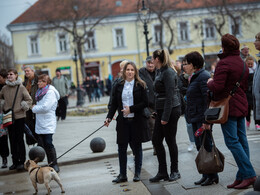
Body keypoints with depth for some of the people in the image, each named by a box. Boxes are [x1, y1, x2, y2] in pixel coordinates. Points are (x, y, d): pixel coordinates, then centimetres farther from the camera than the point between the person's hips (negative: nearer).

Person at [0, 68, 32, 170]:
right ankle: (15, 161, 15)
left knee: (20, 139, 0)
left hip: (19, 116, -4)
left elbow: (29, 100, -2)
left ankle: (22, 161, 8)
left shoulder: (21, 88, -6)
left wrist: (22, 107, -8)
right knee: (12, 139, 7)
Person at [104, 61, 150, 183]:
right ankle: (122, 175, 13)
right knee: (122, 148, 3)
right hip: (123, 121, 2)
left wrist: (131, 109, -16)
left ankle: (137, 174, 18)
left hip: (137, 121, -2)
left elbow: (145, 103, -7)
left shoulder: (140, 85, -1)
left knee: (137, 148, 7)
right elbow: (114, 104, 7)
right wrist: (109, 117, -5)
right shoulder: (118, 86, 7)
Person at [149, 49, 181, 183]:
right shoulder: (160, 72, 14)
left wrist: (165, 117, -21)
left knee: (170, 141, 0)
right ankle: (162, 172, 14)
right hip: (161, 111, 10)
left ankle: (175, 172, 13)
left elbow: (170, 96, -20)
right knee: (156, 140, 8)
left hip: (170, 111, -10)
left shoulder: (168, 73, -15)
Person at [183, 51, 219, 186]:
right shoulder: (194, 77, 17)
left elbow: (208, 99, -21)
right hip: (195, 119, 10)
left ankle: (212, 176, 5)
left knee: (206, 146, -4)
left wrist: (206, 120, -25)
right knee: (200, 147, 12)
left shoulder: (203, 77, -15)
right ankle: (206, 175, 18)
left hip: (202, 118, -10)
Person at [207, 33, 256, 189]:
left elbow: (217, 87, -21)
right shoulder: (243, 64, 13)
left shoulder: (224, 63, -14)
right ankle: (242, 176, 10)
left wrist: (210, 82, -2)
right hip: (241, 106, 9)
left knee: (232, 141, -6)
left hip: (228, 106, -9)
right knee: (241, 141, 7)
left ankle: (249, 174, -10)